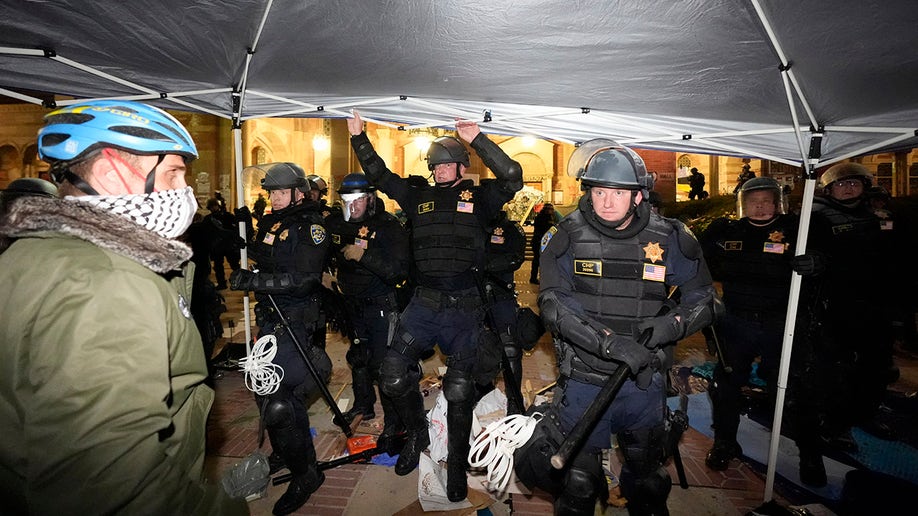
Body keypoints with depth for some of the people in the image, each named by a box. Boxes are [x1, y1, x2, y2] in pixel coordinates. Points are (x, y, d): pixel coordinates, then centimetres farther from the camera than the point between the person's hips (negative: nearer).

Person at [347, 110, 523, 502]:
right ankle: (417, 436, 25)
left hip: (464, 307, -3)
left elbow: (513, 177, -12)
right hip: (423, 303, 3)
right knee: (393, 374, -6)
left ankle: (456, 465, 25)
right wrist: (359, 139, 12)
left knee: (459, 388, 2)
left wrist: (477, 140, -15)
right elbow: (380, 176, 17)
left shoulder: (478, 197, 3)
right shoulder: (420, 197, 13)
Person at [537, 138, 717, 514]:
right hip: (584, 380, -2)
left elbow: (702, 298, 4)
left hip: (645, 381, 2)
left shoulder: (670, 239, -4)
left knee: (647, 477, 23)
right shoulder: (567, 237, -9)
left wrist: (673, 323, -18)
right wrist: (611, 342, -29)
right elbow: (554, 305, -18)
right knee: (579, 479, 12)